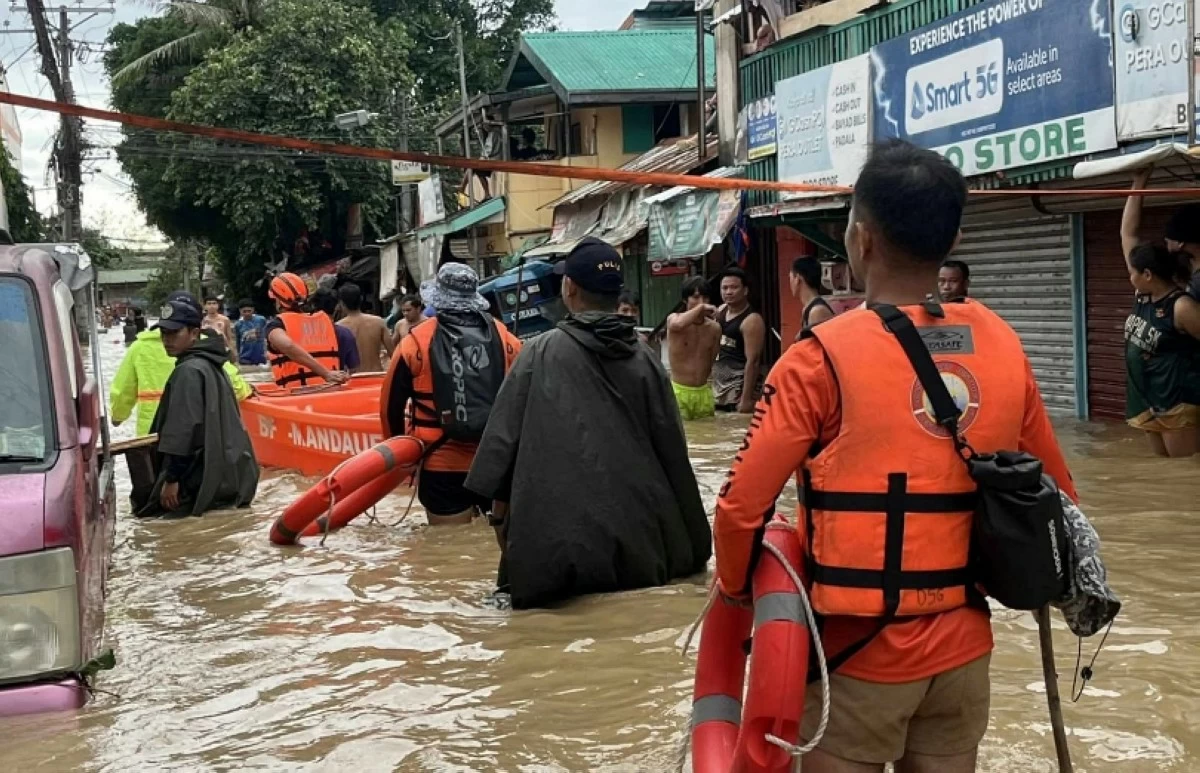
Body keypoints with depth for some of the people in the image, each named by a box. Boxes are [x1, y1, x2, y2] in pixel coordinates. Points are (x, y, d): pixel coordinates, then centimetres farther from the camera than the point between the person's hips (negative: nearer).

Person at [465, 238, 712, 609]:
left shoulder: (541, 352, -5)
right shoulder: (645, 359, 3)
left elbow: (504, 434, -4)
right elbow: (672, 450, 5)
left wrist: (500, 509, 8)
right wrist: (695, 545, 13)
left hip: (557, 538, -3)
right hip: (639, 535, 3)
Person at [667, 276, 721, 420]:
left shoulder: (714, 328, 5)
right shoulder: (673, 319, -7)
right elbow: (677, 325, -34)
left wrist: (714, 392, 12)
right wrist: (700, 308, -25)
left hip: (704, 392, 4)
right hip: (679, 391, -4)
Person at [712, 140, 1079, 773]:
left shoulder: (824, 356, -14)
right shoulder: (1002, 346, 1)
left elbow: (743, 506, -16)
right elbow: (1056, 496, 8)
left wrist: (736, 590, 2)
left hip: (858, 651, -4)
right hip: (964, 647, 4)